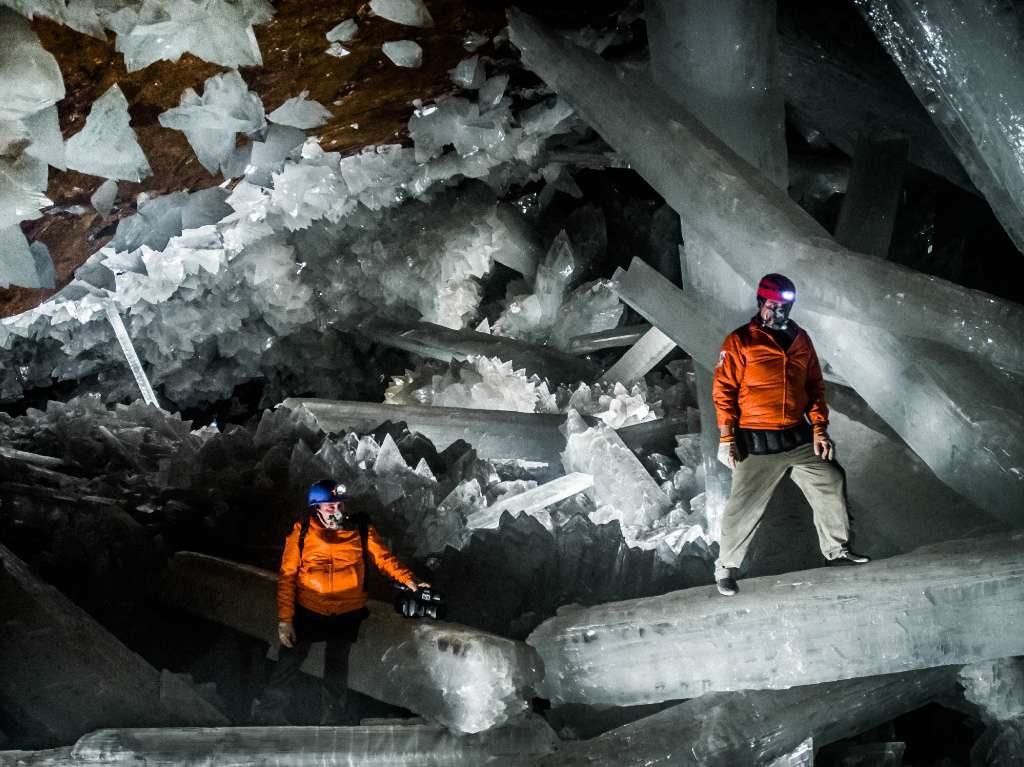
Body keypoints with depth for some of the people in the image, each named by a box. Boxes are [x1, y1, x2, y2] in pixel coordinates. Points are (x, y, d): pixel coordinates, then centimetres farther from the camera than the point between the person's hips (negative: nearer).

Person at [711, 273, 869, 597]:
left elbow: (815, 386, 15)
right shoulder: (740, 342, -6)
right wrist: (726, 439, -13)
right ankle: (726, 566, 14)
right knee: (745, 506, -3)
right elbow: (723, 391, -8)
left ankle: (836, 549, 24)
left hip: (799, 437, 5)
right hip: (756, 444, -5)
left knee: (831, 483, 6)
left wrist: (819, 430, 7)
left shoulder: (800, 339, 10)